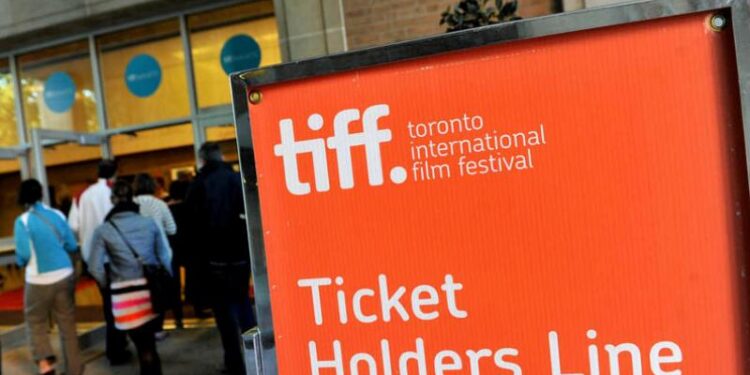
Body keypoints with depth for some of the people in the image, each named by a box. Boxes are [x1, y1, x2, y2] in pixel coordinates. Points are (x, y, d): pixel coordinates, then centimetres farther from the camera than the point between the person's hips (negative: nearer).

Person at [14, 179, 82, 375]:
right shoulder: (58, 215, 1)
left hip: (39, 281, -3)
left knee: (36, 322, 18)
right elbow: (73, 246, 5)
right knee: (68, 324, 13)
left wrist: (20, 262, 8)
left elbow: (23, 256, -14)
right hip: (65, 276, 4)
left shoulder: (22, 221, -10)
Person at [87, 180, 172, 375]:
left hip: (126, 297, -3)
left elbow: (95, 267, -6)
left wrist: (108, 285, 10)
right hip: (153, 291, 3)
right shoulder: (150, 223, 5)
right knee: (149, 342, 21)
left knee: (144, 346, 8)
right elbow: (164, 257, 5)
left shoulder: (103, 230, -1)